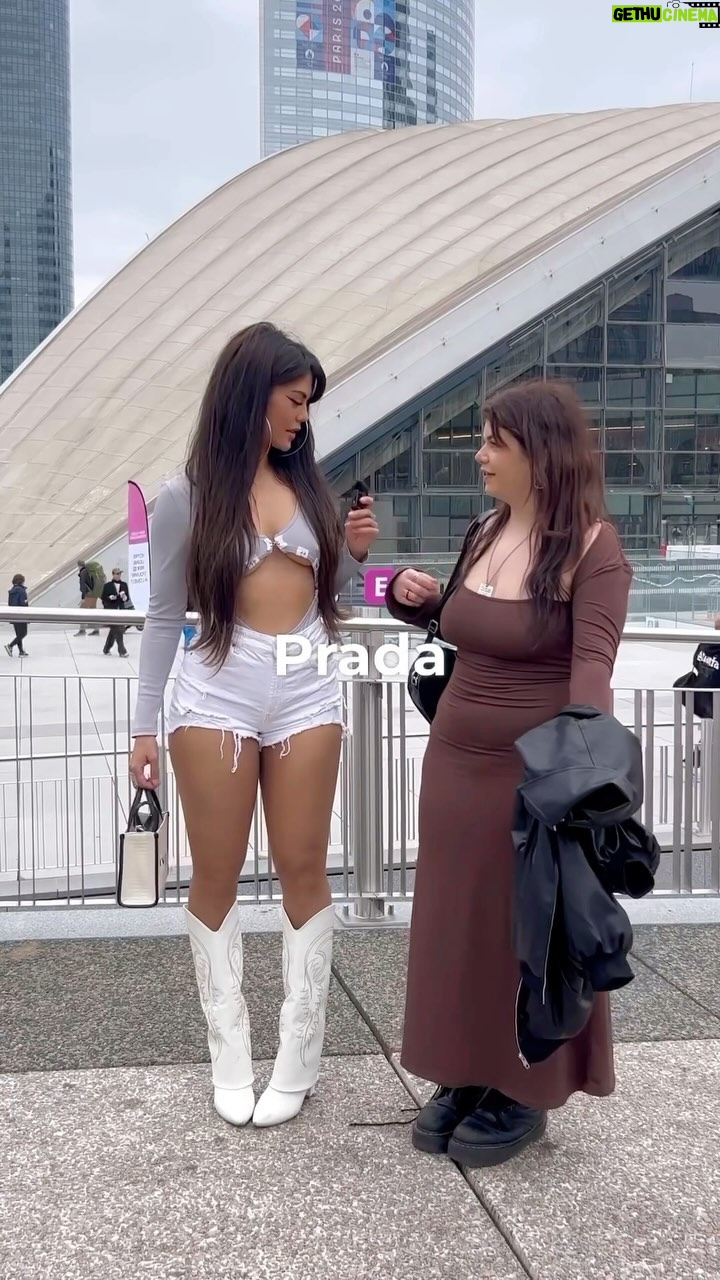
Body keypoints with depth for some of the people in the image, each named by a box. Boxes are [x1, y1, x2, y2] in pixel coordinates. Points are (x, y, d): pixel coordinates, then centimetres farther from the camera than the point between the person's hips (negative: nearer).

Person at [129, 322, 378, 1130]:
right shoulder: (188, 495, -1)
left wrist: (354, 553, -1)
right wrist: (144, 724, -2)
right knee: (216, 877, 5)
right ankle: (229, 1053, 19)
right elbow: (164, 617, 1)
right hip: (217, 693, -3)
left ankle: (299, 1054, 17)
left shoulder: (307, 485, 9)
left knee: (303, 871, 5)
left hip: (309, 690, 3)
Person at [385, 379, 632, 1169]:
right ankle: (465, 1078, 31)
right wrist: (417, 600, 3)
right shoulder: (484, 532, 6)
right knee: (455, 927, 14)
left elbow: (593, 665, -28)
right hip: (455, 765, 7)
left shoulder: (592, 549, -15)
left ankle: (522, 1095, 25)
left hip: (536, 776, -7)